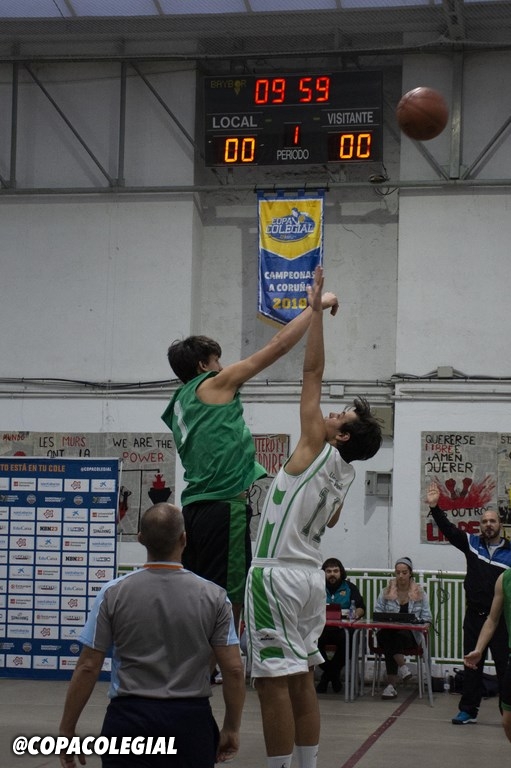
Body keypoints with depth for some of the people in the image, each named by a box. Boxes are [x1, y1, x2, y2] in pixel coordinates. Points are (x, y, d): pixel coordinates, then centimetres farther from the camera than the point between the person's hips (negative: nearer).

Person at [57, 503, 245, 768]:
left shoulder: (113, 593, -2)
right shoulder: (214, 596, 0)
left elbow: (87, 668, -1)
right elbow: (233, 669, 0)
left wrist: (66, 730, 7)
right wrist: (232, 728, 13)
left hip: (129, 717, 0)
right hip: (191, 718, 0)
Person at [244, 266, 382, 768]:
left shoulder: (316, 450, -9)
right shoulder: (343, 476, 13)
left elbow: (313, 373, -9)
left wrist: (315, 308, -8)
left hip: (277, 575, -9)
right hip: (309, 573, 9)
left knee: (273, 682, -7)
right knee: (301, 680, 12)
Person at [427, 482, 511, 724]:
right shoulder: (472, 543, 4)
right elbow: (449, 530, -4)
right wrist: (434, 507, -17)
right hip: (475, 615, 3)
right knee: (472, 665, 10)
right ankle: (468, 710, 18)